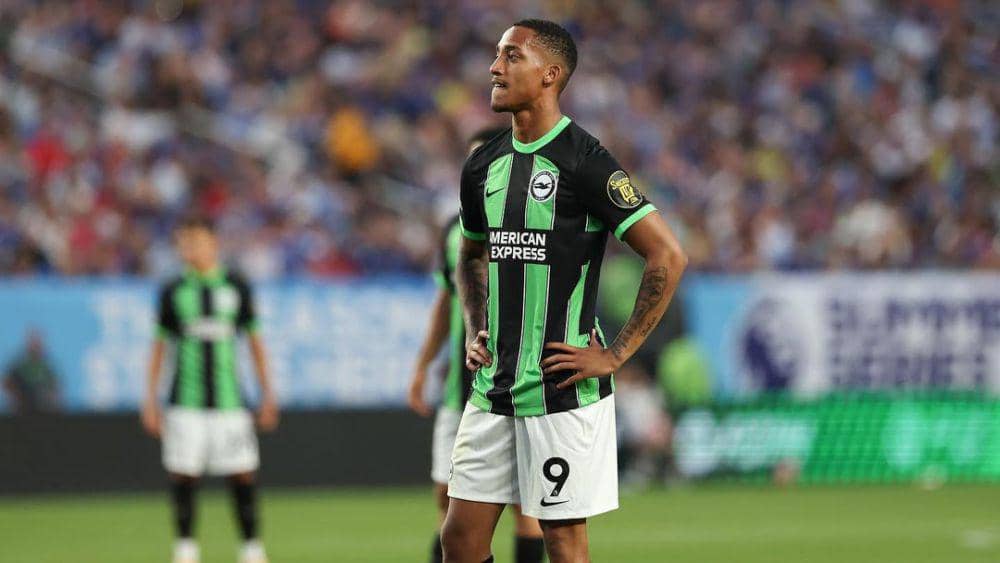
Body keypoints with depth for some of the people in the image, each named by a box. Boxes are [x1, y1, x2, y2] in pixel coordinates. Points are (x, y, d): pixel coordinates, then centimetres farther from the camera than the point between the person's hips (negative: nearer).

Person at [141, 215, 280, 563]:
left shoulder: (236, 288, 8)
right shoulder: (173, 292, 7)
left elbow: (255, 341, 13)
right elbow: (159, 345, 11)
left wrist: (267, 393, 9)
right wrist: (151, 399, 6)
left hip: (228, 400, 0)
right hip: (186, 401, 0)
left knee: (244, 474, -2)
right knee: (182, 474, -5)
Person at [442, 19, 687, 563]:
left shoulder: (584, 162, -12)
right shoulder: (483, 165, 10)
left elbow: (668, 256, -14)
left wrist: (615, 355, -13)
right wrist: (476, 331, 13)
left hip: (562, 391, -7)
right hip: (492, 390, 7)